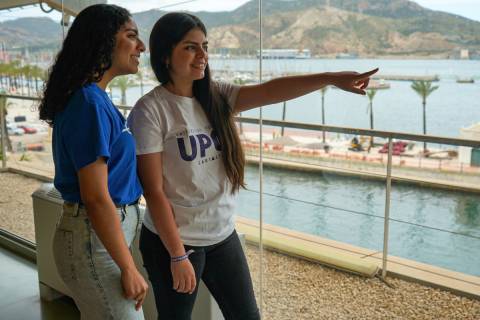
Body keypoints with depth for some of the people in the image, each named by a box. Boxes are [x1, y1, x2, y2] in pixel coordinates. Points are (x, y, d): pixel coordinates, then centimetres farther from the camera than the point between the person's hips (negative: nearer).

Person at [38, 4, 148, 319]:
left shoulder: (94, 97, 9)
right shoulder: (90, 102, -20)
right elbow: (96, 197, -23)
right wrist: (129, 269, -18)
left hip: (102, 231, 9)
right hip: (94, 238, -9)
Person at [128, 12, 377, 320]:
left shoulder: (216, 96, 0)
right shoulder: (150, 110, -16)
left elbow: (269, 91, -13)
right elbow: (153, 191, -16)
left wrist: (330, 78, -24)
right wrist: (177, 256, -15)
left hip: (223, 235, 6)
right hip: (173, 241, -5)